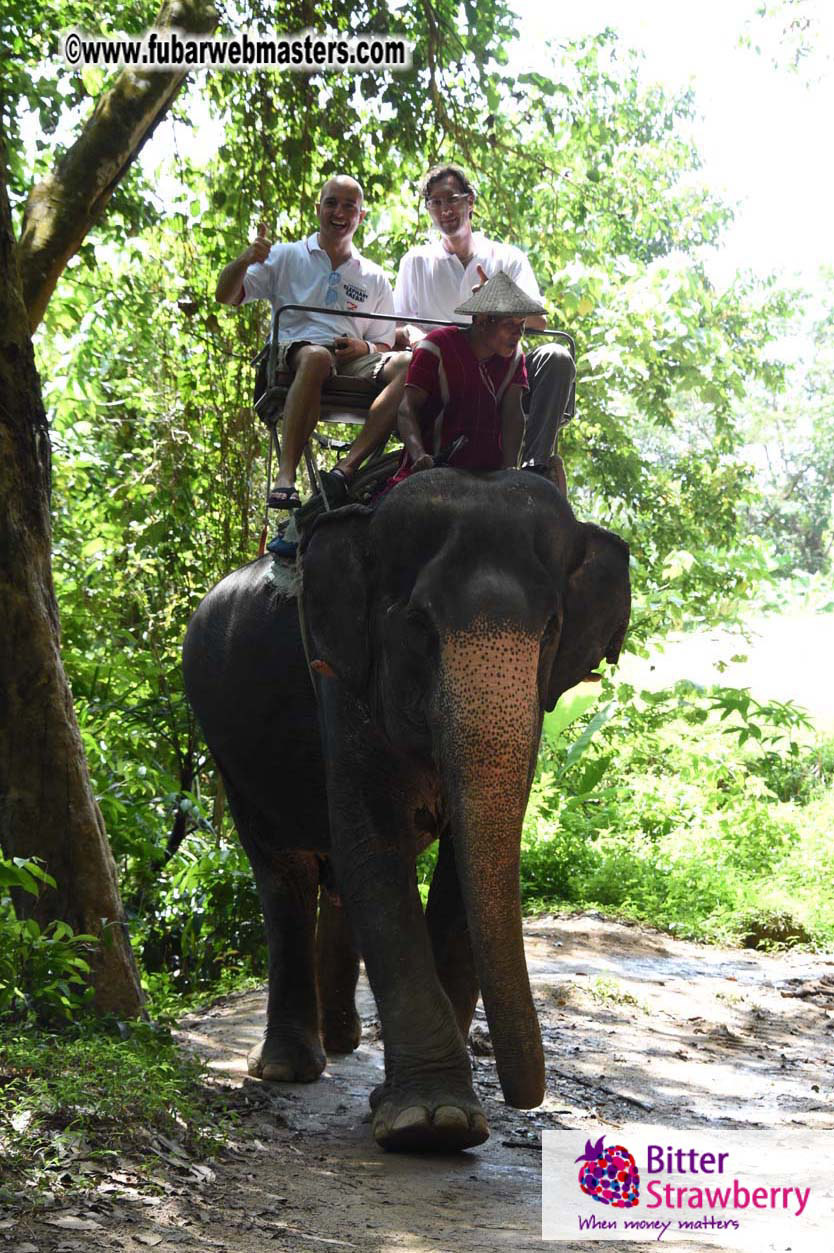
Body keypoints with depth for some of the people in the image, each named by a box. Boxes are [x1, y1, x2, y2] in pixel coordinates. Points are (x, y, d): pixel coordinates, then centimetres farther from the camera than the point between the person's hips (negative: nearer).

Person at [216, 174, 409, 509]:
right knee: (317, 356, -40)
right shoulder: (286, 257, 17)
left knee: (408, 365, -29)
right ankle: (286, 474, -46)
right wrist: (244, 261, -13)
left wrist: (365, 348, -5)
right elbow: (226, 297, 8)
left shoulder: (374, 278, 24)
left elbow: (383, 346, 20)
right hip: (291, 355, -3)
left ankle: (346, 468, -41)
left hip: (354, 362, 3)